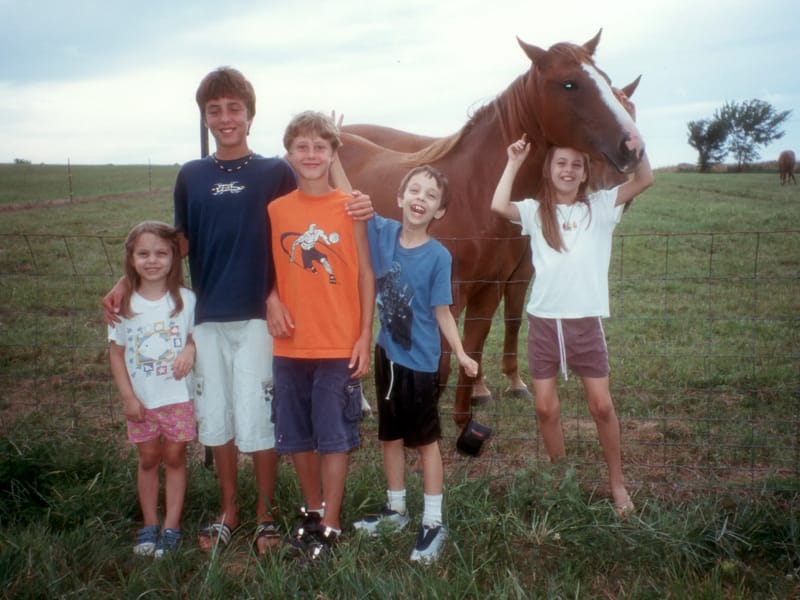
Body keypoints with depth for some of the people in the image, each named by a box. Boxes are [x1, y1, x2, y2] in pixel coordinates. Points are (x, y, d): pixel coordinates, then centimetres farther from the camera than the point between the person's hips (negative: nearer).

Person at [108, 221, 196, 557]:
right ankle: (149, 526, 26)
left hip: (178, 397, -1)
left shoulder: (185, 299, -7)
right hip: (141, 400, 1)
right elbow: (116, 352, 0)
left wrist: (190, 349, -21)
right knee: (148, 459, 13)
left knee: (174, 457, 8)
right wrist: (128, 396, -6)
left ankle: (171, 527, 18)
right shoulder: (124, 303, -5)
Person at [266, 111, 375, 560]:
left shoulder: (350, 207, -4)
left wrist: (365, 336, -7)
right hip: (290, 344, 3)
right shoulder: (276, 210, 3)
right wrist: (272, 301, -10)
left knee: (334, 437, 5)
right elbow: (269, 268, 11)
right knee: (297, 435, 14)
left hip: (340, 345, -3)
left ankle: (330, 524, 18)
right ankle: (313, 510, 33)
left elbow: (365, 274, -2)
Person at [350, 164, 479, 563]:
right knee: (390, 436, 18)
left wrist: (461, 354, -20)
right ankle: (395, 509, 36)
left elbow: (442, 311, -11)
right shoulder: (382, 232, -4)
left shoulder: (438, 256, -15)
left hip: (420, 361, -5)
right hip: (386, 354, 5)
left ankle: (433, 523, 19)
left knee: (425, 440, 7)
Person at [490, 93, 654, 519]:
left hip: (586, 320, -1)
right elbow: (499, 206, -16)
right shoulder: (536, 212, 3)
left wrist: (631, 132, -16)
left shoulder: (599, 207, 2)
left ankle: (617, 484, 22)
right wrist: (514, 163, -7)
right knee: (545, 407, 7)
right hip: (544, 321, 1)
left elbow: (644, 180, -10)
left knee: (601, 404, 4)